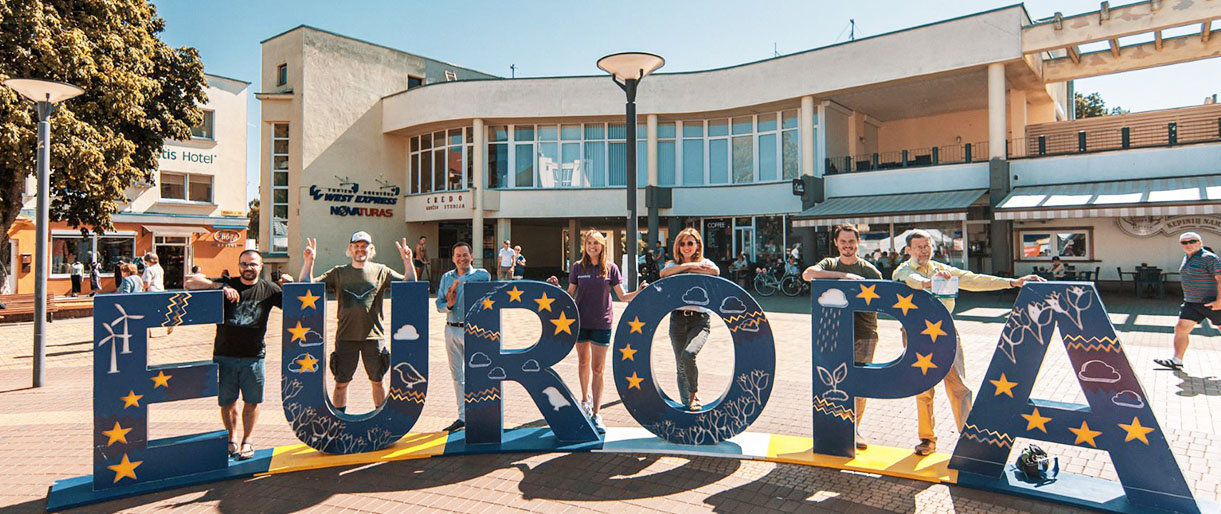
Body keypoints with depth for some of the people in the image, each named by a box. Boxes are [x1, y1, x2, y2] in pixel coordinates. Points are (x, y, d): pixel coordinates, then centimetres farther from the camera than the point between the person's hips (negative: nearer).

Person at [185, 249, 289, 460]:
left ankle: (246, 441, 25)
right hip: (224, 355, 0)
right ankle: (231, 439, 29)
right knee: (227, 401, 9)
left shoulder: (269, 289, 3)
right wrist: (221, 287, -19)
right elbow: (189, 283, -6)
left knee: (252, 401, 7)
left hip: (254, 357, 0)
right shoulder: (227, 284, 1)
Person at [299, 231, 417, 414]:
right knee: (341, 383, 5)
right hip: (346, 336, 0)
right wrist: (309, 261, -6)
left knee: (377, 381, 9)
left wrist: (407, 260, -9)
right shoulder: (338, 272, 9)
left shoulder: (381, 271, 7)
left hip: (373, 335, 0)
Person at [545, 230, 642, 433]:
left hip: (602, 323, -2)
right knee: (583, 362, 16)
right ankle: (585, 398, 41)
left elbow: (622, 296, -2)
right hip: (581, 322, 2)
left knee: (598, 368, -1)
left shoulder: (611, 268, -1)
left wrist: (639, 292, -17)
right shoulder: (578, 267, 1)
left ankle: (596, 414, 4)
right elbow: (570, 295, 4)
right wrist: (557, 287, -12)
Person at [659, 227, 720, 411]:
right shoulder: (674, 265, 13)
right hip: (678, 319, 3)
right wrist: (688, 265, -13)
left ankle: (694, 392, -3)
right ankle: (687, 404, 17)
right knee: (681, 366, 3)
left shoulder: (704, 263, 9)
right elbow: (664, 273, -12)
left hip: (700, 319, -3)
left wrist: (687, 270, -9)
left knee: (688, 354, -26)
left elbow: (715, 271, -16)